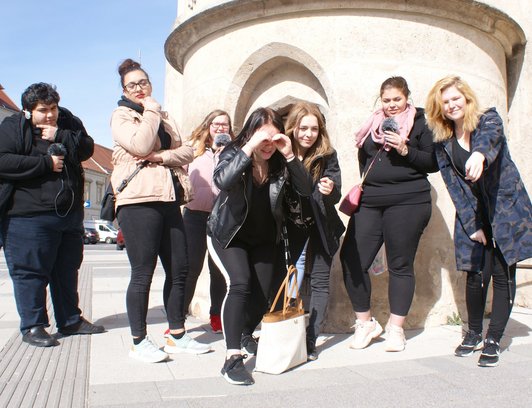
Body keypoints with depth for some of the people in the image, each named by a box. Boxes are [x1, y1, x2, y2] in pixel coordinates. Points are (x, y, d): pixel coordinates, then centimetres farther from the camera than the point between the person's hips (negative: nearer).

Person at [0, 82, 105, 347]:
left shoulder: (68, 123, 9)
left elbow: (87, 148, -1)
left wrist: (60, 136, -15)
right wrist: (46, 163, -17)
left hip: (70, 214, 6)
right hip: (29, 216, -5)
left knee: (67, 270, 15)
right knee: (30, 271, 0)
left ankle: (70, 320, 28)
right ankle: (32, 326, 15)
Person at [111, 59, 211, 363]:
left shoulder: (166, 118, 22)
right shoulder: (121, 116, 4)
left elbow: (187, 152, 10)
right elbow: (141, 145, -15)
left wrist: (162, 156, -8)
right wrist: (151, 111, -3)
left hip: (169, 199, 6)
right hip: (139, 200, -6)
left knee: (179, 269, 6)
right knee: (143, 273, -3)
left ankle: (178, 336, 18)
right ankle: (140, 341, 9)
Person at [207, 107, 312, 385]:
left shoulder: (280, 162, -9)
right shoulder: (233, 153, -17)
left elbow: (305, 190, -20)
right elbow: (222, 181, -37)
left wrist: (289, 156, -30)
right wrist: (248, 149, -41)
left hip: (263, 239, 4)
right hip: (228, 235, -4)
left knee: (262, 295, 4)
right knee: (239, 284, -26)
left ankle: (246, 334, 38)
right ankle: (233, 358, -21)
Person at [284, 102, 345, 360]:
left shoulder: (327, 155, -10)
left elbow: (336, 195, -17)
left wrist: (330, 190, -35)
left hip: (321, 228, 0)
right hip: (293, 229, 0)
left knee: (319, 282, 1)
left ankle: (310, 341, 9)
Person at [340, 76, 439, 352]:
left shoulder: (420, 123, 4)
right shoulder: (373, 124, 18)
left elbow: (434, 163, -1)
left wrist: (406, 150, -13)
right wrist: (362, 187, 13)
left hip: (407, 202, -4)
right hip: (369, 202, 4)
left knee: (400, 265, 3)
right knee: (351, 259, -5)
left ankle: (395, 329, 18)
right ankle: (365, 323, 13)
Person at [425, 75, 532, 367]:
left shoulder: (489, 119, -5)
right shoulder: (443, 143, 2)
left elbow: (491, 137, -31)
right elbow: (454, 186, -2)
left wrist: (480, 153, -55)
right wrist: (471, 225, -9)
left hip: (507, 209, -2)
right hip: (472, 215, 2)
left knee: (503, 274, -2)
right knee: (477, 275, -2)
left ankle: (493, 340, 10)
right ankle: (473, 333, 21)